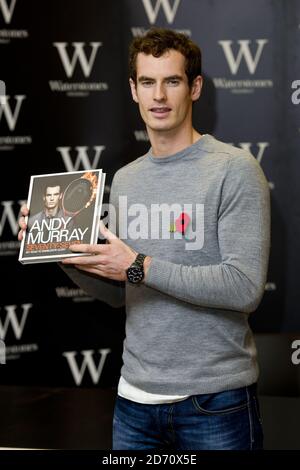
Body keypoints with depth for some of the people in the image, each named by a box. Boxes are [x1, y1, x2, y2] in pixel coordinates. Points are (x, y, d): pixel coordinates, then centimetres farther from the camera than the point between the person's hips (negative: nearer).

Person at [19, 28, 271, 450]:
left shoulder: (234, 169, -9)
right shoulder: (125, 179, 10)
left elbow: (245, 288, -18)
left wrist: (140, 267, -20)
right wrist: (62, 251, -3)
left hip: (214, 400, -5)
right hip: (136, 398, 6)